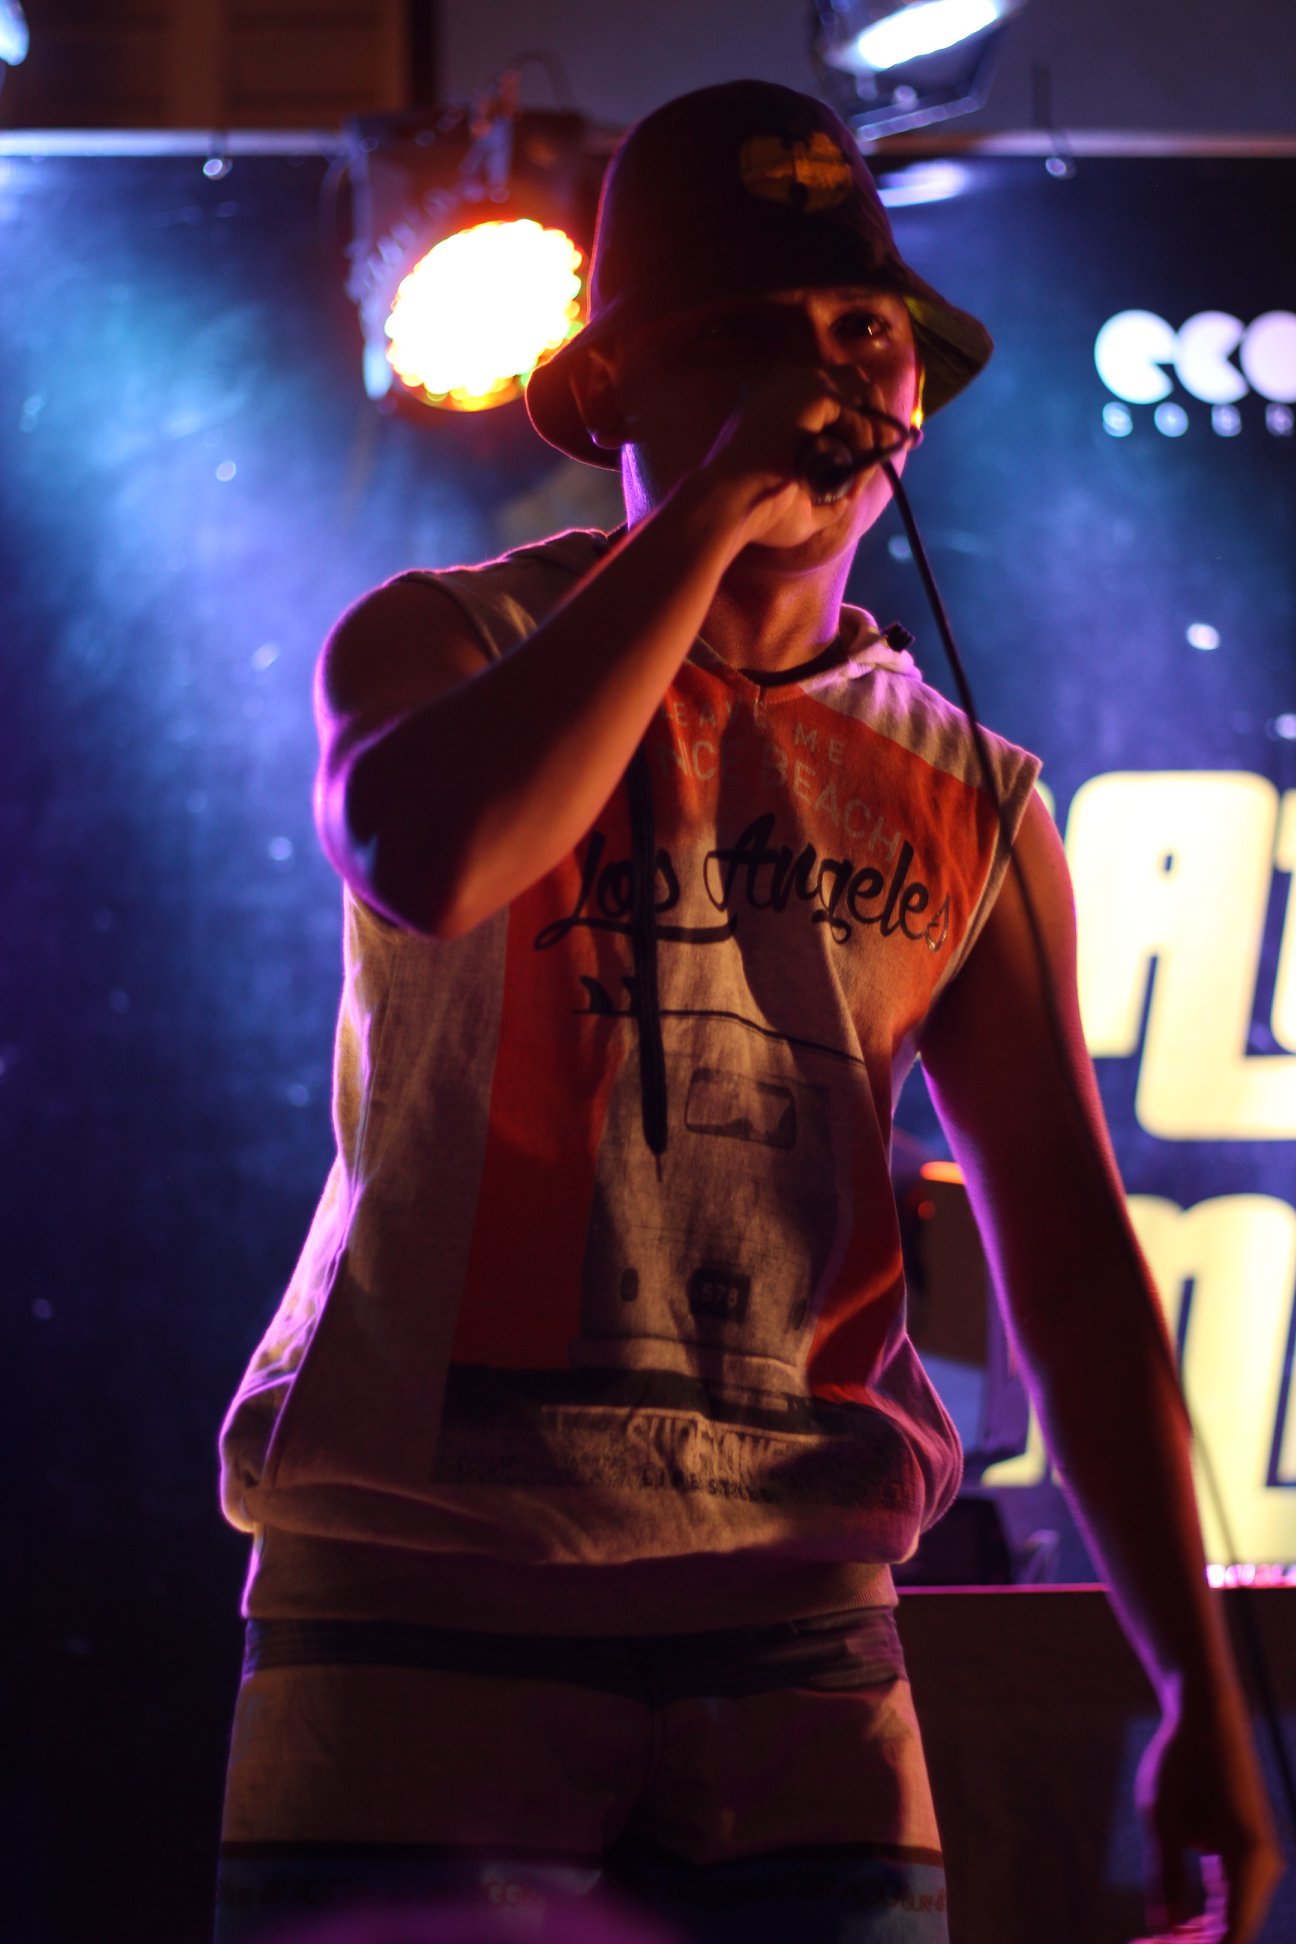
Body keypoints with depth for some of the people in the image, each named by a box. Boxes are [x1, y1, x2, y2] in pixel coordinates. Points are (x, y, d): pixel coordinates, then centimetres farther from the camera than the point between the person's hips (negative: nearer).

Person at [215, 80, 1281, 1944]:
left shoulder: (968, 807, 10)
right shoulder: (442, 644, 3)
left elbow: (1070, 1254, 9)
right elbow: (429, 860, -22)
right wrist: (717, 504, -17)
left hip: (793, 1630, 3)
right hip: (426, 1590, -2)